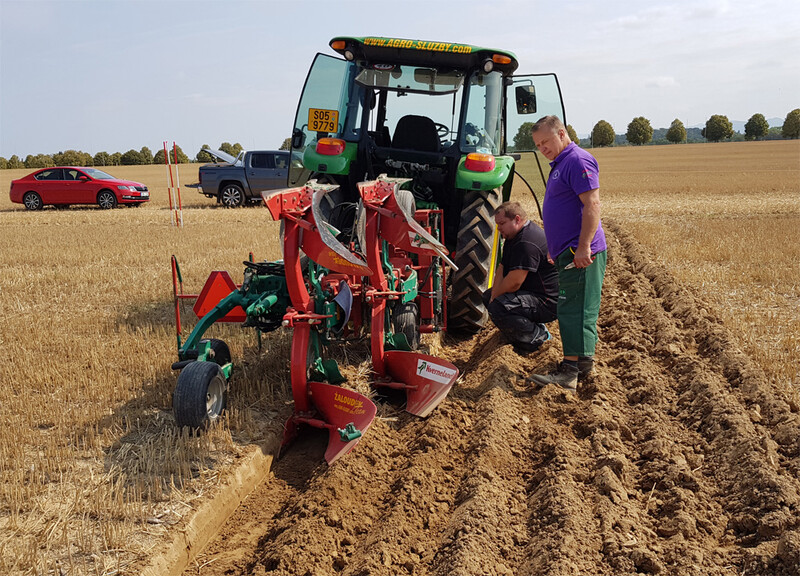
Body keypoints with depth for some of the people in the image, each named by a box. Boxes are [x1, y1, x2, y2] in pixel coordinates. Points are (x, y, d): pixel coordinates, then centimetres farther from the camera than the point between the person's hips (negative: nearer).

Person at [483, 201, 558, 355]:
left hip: (549, 302, -12)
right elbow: (502, 268, 11)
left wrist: (495, 297, -11)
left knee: (497, 308, -31)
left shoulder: (527, 242, -25)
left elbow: (514, 282, -28)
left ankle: (538, 336, -11)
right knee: (487, 296, 21)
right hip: (532, 293, 12)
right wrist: (493, 295, -4)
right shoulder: (513, 237, 11)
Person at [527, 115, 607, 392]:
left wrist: (584, 246, -26)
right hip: (567, 252, 10)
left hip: (580, 253, -10)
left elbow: (592, 205, -21)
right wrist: (555, 248, 28)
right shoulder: (560, 164, 20)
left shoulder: (578, 160, -12)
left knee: (574, 308, -12)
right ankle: (583, 360, 23)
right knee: (578, 308, 15)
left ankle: (569, 371, -13)